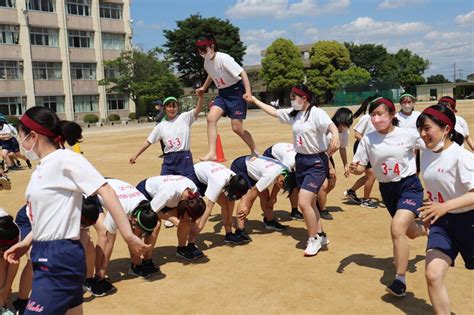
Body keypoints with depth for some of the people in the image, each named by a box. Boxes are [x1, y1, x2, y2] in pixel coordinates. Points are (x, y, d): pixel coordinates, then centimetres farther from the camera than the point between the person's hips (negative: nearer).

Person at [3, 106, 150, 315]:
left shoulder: (65, 159, -14)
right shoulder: (42, 168, 11)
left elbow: (106, 192, -21)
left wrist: (128, 237, -25)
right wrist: (27, 243, 11)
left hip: (60, 260, -8)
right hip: (45, 258, 8)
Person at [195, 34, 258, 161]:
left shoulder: (223, 58, -21)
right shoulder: (207, 62, 2)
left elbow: (242, 73, -25)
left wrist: (248, 92, -35)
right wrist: (203, 88, 28)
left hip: (236, 91, -7)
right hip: (222, 93, 7)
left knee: (237, 127, -4)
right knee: (211, 118, -14)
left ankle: (255, 151, 18)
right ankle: (212, 153, -12)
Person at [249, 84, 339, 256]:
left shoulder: (316, 113, -16)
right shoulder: (293, 113, 7)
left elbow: (332, 126, -32)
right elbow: (274, 112, 18)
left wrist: (335, 138, -53)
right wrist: (254, 100, 20)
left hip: (316, 162, -8)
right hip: (300, 160, 8)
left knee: (303, 202, -15)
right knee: (309, 202, 15)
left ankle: (314, 239, 5)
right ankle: (320, 236, 31)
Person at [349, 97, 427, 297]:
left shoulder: (408, 134, -13)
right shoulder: (368, 139, -8)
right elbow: (361, 167, -5)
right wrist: (354, 168, -26)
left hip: (410, 186, -4)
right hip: (387, 190, 4)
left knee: (397, 228, -25)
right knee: (411, 232, 20)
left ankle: (400, 280, -13)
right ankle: (427, 230, 60)